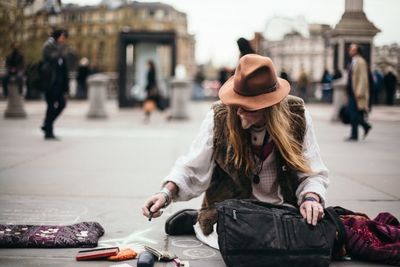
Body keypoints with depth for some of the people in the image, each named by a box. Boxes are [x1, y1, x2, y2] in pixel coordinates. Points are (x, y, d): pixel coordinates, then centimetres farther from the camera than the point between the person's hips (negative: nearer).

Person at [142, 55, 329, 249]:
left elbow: (313, 174, -7)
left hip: (283, 211, 3)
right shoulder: (219, 117, -13)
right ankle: (199, 224, 4)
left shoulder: (296, 115, -11)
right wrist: (167, 193, -22)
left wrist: (311, 198, -27)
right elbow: (192, 168, -5)